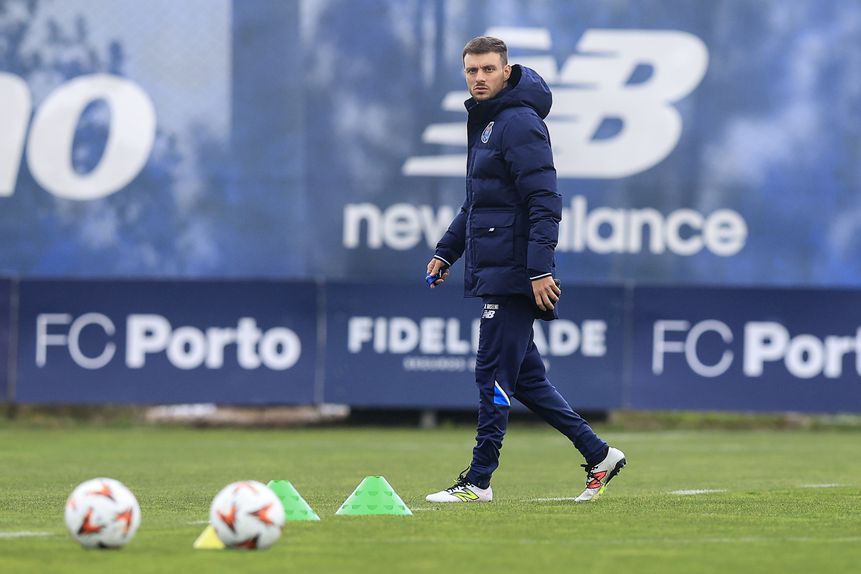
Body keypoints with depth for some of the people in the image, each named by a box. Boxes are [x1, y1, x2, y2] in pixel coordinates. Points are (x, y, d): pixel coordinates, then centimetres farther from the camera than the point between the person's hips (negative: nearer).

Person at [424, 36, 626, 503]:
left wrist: (540, 269, -25)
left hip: (513, 276, -10)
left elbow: (544, 202, -19)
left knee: (494, 374, -7)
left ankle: (479, 481, -3)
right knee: (523, 376, 11)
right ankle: (598, 455, 16)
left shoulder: (519, 123, -12)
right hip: (494, 272, 10)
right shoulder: (483, 123, 19)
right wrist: (445, 252, 22)